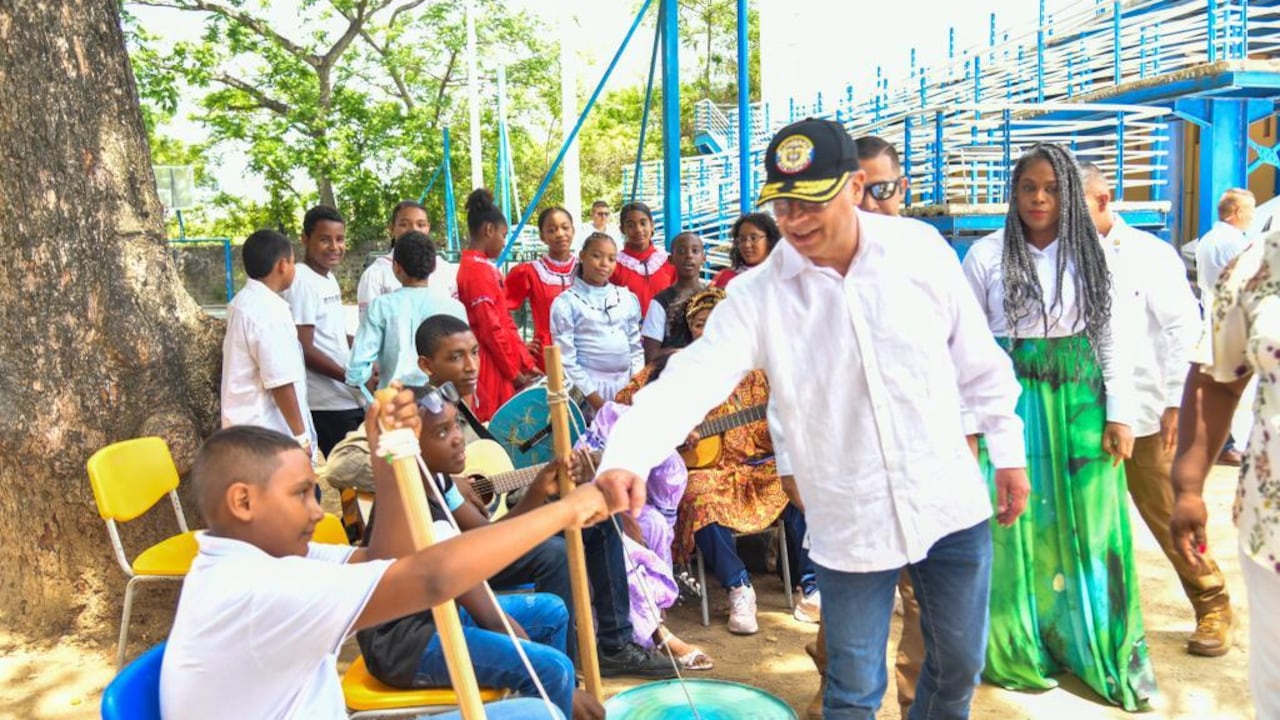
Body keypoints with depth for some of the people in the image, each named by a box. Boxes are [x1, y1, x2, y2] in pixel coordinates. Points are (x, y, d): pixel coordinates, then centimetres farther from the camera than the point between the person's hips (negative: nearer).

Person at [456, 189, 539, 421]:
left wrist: (527, 364, 10)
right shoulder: (477, 270, -14)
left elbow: (505, 323, 14)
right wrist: (515, 373, -10)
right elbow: (491, 329, -17)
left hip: (499, 368, 9)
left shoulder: (485, 268, 14)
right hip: (489, 369, -9)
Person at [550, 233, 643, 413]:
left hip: (626, 383, 4)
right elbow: (566, 359, -7)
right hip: (589, 383, -4)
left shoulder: (627, 299, 10)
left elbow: (636, 346, 14)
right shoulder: (566, 303, -3)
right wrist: (593, 397, -10)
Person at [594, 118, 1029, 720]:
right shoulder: (758, 294, -11)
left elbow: (977, 358, 5)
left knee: (960, 660, 19)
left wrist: (1008, 449, 9)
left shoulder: (921, 249, -6)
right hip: (848, 522, -1)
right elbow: (692, 375, -24)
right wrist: (627, 457, -40)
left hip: (950, 504, 2)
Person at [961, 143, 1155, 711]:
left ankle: (1105, 652, 22)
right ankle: (1020, 650, 19)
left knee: (1089, 525, 6)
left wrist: (1120, 414, 0)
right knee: (1019, 525, 4)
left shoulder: (1092, 253, 5)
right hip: (1012, 398, -2)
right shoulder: (986, 255, -1)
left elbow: (1113, 338, 6)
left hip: (1080, 397, 2)